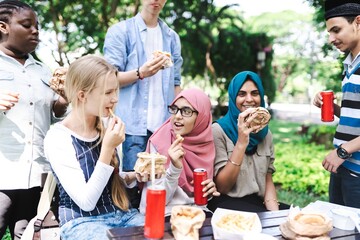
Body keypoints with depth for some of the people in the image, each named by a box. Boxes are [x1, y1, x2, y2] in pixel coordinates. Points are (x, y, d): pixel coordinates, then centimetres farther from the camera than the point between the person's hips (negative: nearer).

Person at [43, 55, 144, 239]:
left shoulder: (106, 126, 1)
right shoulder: (57, 138, -15)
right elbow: (86, 202, -19)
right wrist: (108, 149, -25)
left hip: (122, 214, 5)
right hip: (83, 221, -5)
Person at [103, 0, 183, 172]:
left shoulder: (172, 37, 15)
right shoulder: (120, 31, 2)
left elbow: (175, 82, 16)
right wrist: (140, 73, -22)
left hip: (165, 124, 4)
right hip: (133, 124, -4)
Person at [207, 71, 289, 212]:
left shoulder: (265, 133, 11)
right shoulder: (218, 130, -6)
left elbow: (268, 181, 11)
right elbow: (222, 187, -11)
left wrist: (274, 212, -9)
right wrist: (241, 143, -21)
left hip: (258, 202, 5)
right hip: (228, 202, -5)